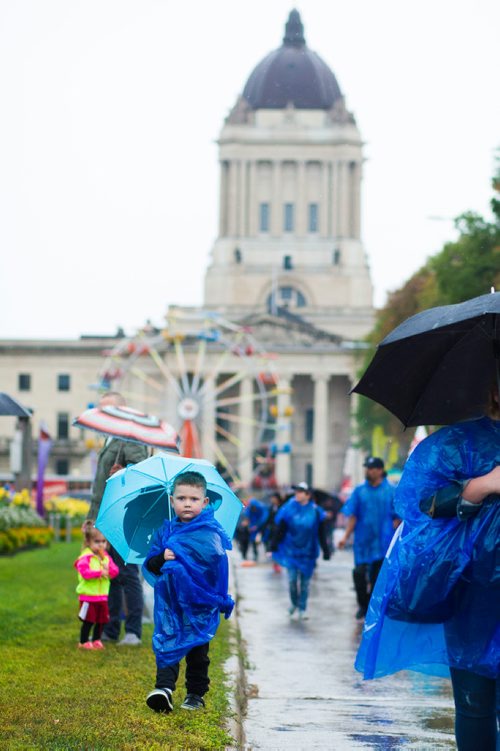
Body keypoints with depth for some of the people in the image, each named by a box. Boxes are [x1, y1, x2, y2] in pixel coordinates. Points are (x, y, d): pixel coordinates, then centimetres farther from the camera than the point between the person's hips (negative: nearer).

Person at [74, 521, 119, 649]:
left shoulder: (106, 556, 9)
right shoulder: (85, 557, -12)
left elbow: (115, 570, 4)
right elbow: (85, 572, -25)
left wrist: (108, 570, -18)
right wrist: (100, 572, -24)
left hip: (102, 596, 6)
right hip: (88, 596, -6)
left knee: (101, 620, 10)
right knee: (88, 620, -2)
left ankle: (96, 640, 25)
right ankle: (84, 642, 10)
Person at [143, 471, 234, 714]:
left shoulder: (211, 533, -4)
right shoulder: (165, 532, 7)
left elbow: (219, 564, -7)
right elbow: (148, 565, 3)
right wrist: (161, 559, -16)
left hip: (200, 603, -2)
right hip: (170, 601, 2)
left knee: (197, 650, 8)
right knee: (166, 642, -10)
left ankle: (196, 694, 19)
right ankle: (164, 687, -18)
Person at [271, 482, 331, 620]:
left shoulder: (315, 511, -4)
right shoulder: (289, 509, -5)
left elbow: (321, 533, 3)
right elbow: (280, 529, 0)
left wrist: (325, 551, 3)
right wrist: (274, 545, -3)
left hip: (308, 553, 0)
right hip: (291, 551, 0)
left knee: (305, 582, 6)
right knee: (292, 579, -4)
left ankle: (302, 609, 17)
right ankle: (294, 603, 21)